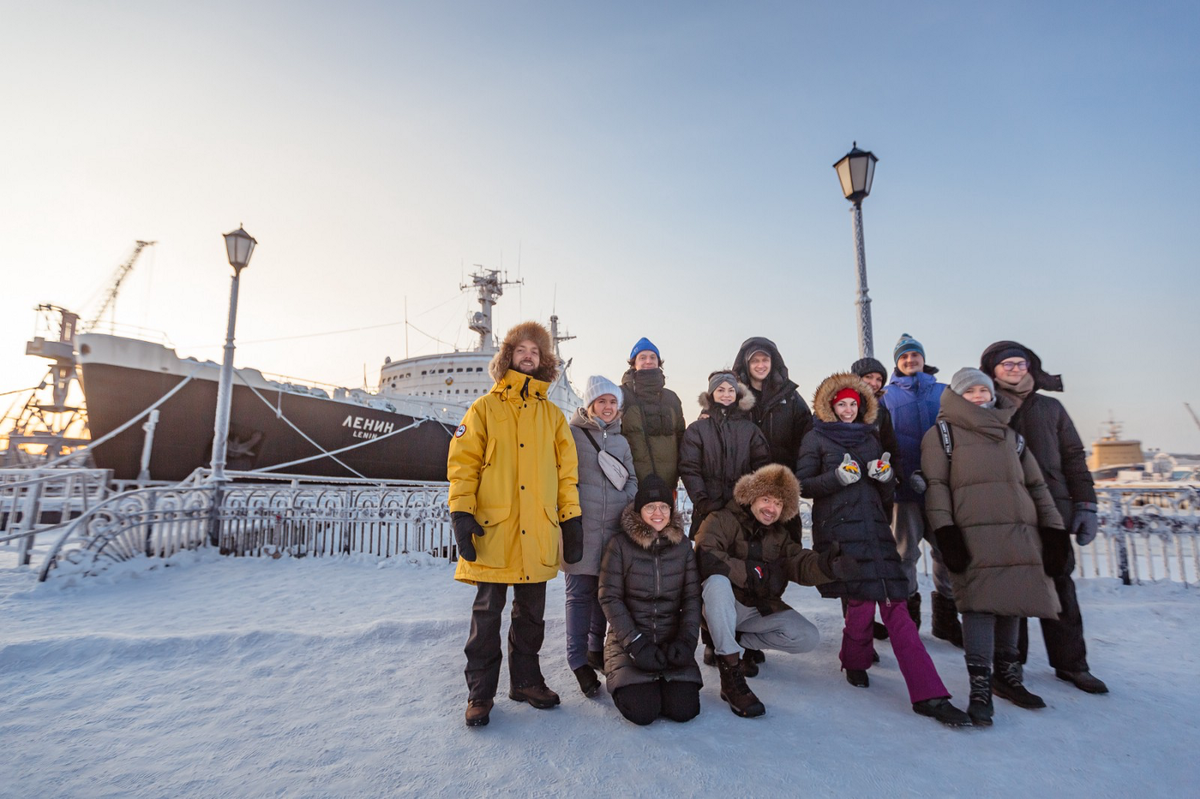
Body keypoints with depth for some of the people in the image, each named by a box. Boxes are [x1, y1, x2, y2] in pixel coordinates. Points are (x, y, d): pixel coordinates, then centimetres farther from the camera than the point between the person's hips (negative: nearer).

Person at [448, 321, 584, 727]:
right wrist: (461, 512, -12)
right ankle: (480, 692, 21)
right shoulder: (485, 408, 4)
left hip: (538, 533, 3)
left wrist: (571, 519, 5)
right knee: (487, 613, 5)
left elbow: (567, 470, 11)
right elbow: (462, 462, -3)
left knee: (531, 613, 14)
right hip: (493, 529, -3)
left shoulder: (553, 415, 12)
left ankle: (525, 680, 31)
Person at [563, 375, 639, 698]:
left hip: (614, 527, 5)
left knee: (607, 589, 12)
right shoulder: (572, 434, 0)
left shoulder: (621, 441, 17)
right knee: (580, 593, -3)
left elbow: (631, 480, 18)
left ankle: (597, 649, 29)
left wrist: (627, 507, 3)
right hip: (581, 527, -5)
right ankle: (578, 660, 8)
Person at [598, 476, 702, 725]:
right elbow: (609, 598, -8)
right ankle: (628, 683, 15)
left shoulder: (683, 546, 3)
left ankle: (662, 682, 18)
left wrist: (686, 640, -12)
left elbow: (692, 598, 2)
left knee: (684, 710, -15)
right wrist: (636, 643, -15)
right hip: (629, 638, -2)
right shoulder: (620, 545, -7)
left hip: (671, 639, 3)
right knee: (643, 711, -20)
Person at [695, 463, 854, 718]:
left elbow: (800, 563, -7)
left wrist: (826, 566, -29)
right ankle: (731, 674, -29)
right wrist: (751, 572, -26)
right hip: (724, 607, -5)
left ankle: (739, 640, 6)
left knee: (808, 638, -12)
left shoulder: (779, 536, 12)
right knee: (717, 581, -37)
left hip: (761, 609, 6)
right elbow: (706, 557, -28)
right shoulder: (721, 520, -10)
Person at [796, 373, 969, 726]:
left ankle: (928, 695, -5)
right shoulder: (816, 439, 8)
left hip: (874, 526, 4)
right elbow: (803, 485, 0)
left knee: (894, 604, -4)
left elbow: (886, 494, 23)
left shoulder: (870, 438, 22)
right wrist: (838, 477, -14)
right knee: (862, 598, -9)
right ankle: (855, 661, 20)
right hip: (839, 529, -4)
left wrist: (885, 477, 1)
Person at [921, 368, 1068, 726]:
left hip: (1020, 532, 6)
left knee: (1010, 599, 9)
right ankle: (980, 688, -8)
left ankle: (1006, 675, 25)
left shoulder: (1011, 434, 23)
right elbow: (935, 484, -3)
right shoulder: (943, 432, 7)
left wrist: (1053, 529, 10)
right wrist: (944, 530, -13)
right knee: (981, 600, -12)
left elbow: (1036, 485, 20)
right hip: (974, 531, -5)